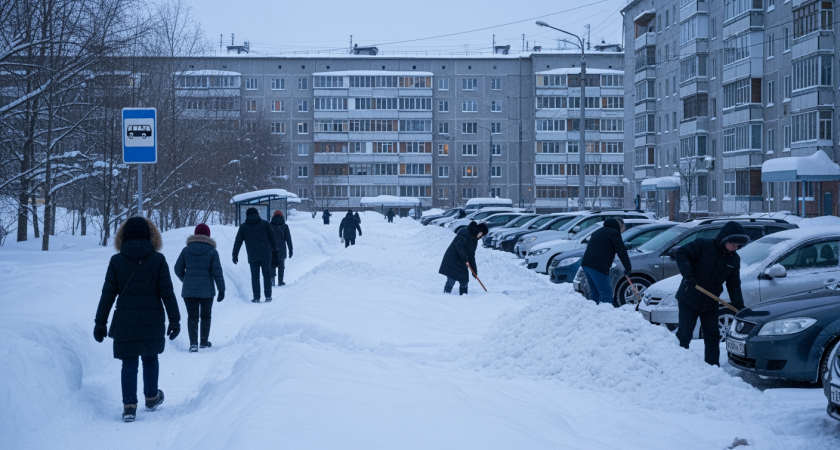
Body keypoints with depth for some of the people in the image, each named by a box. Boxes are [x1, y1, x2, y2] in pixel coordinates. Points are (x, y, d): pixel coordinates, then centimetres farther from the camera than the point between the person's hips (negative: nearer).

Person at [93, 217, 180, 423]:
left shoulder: (116, 261, -3)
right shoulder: (158, 259, -4)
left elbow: (108, 295, -2)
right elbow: (167, 292, -5)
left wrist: (100, 322, 5)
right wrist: (175, 319, 1)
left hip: (125, 321, 0)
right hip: (152, 319, 0)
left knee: (129, 362, 4)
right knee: (150, 358, 19)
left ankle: (129, 406, -3)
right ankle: (151, 398, 33)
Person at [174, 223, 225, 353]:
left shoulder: (186, 250, 2)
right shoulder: (212, 252, -2)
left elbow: (178, 269, 6)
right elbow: (217, 272, -6)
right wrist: (221, 289, -1)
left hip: (188, 290, 1)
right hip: (206, 290, -1)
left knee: (192, 316, 1)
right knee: (205, 315, 16)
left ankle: (193, 342, -11)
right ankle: (204, 341, 24)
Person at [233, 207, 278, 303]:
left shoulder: (243, 227, 6)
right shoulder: (265, 224, 6)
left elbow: (238, 242, 5)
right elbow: (273, 238, 4)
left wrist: (235, 255, 11)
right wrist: (274, 251, 10)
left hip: (252, 256, 0)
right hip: (266, 255, 0)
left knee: (255, 277, 6)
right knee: (267, 275, 8)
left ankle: (256, 297, 2)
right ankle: (268, 296, 5)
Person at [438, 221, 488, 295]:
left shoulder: (474, 240, 12)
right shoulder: (465, 233, -15)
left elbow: (471, 255, 15)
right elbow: (459, 246, -25)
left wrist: (474, 269, 12)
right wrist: (465, 259, -24)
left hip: (461, 262, 9)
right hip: (452, 260, -9)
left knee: (464, 281, 6)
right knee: (451, 280, -13)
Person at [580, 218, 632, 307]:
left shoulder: (599, 232, 28)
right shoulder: (614, 233, 0)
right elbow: (621, 251, -4)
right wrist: (628, 268, 3)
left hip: (586, 263, 9)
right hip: (598, 267, -9)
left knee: (594, 292, 15)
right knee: (606, 293, -10)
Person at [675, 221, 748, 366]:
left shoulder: (734, 259, 3)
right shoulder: (702, 245, -14)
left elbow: (734, 285, 7)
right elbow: (681, 254, -20)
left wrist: (739, 306, -4)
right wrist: (688, 275, -31)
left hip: (710, 304, 5)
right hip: (689, 300, -5)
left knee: (712, 337, 7)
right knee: (684, 335, -4)